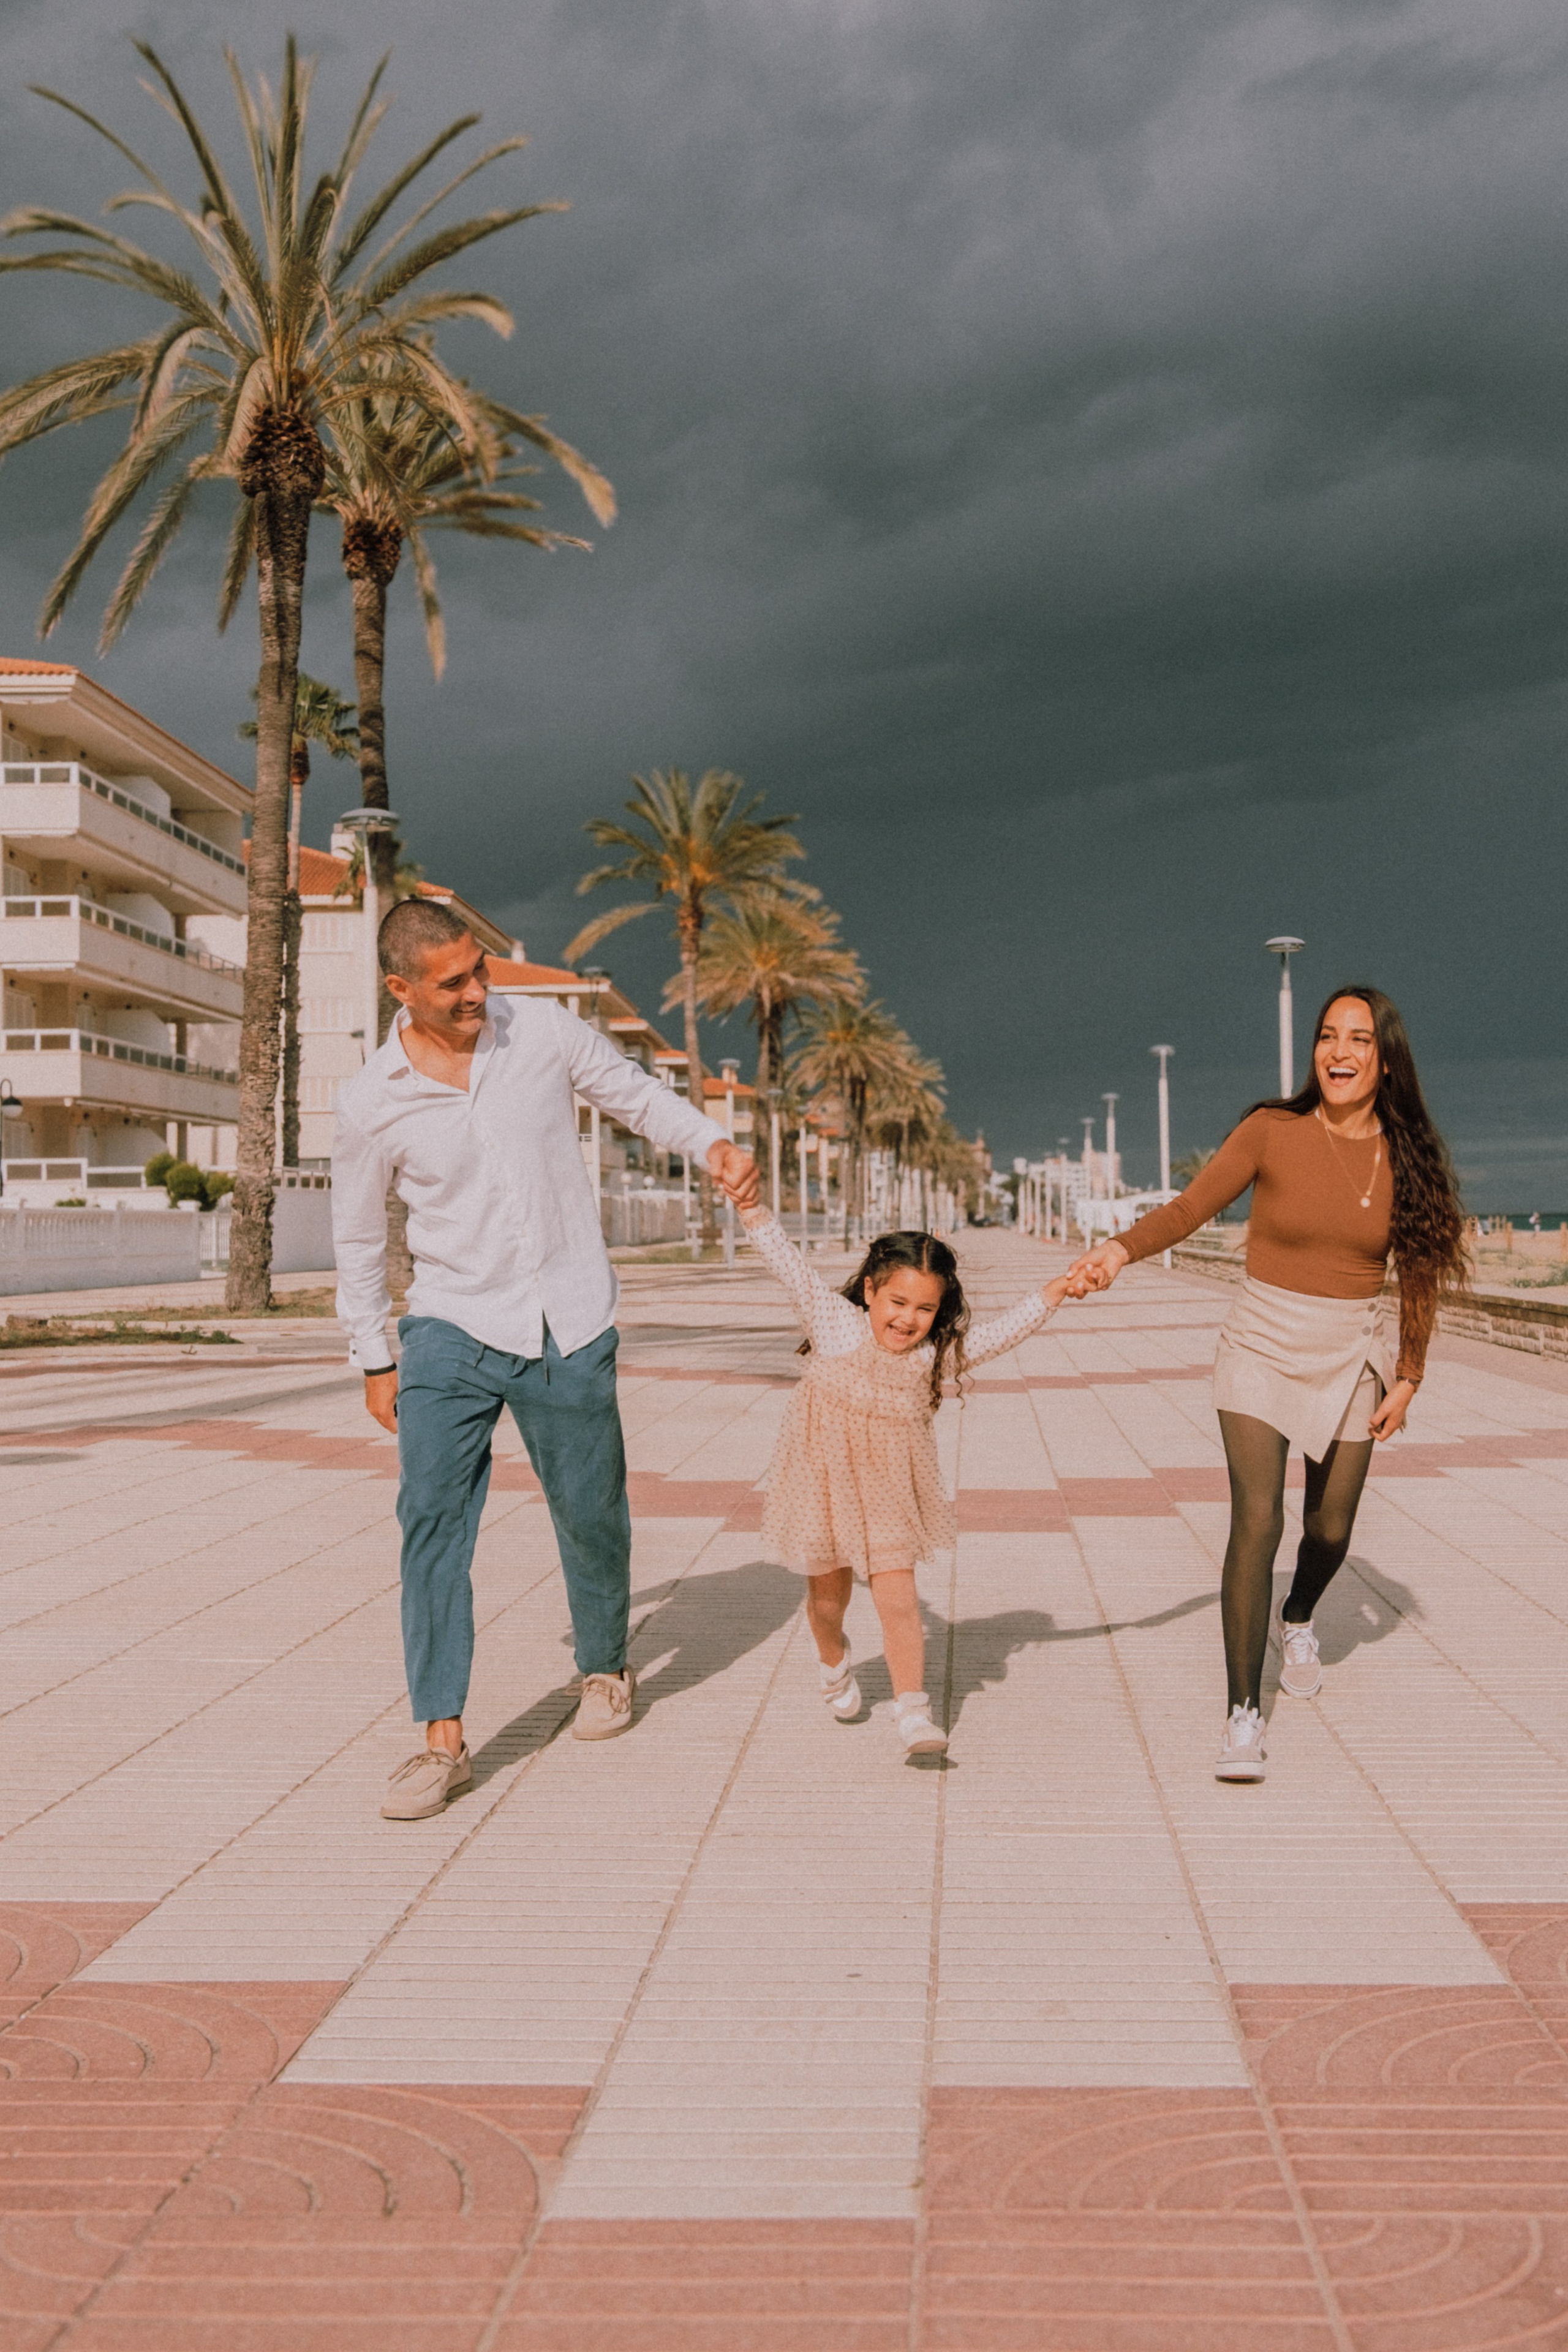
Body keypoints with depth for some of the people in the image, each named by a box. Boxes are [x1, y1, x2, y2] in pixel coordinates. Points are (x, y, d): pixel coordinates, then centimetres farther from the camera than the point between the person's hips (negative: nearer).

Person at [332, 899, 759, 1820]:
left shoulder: (547, 1032, -3)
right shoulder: (373, 1103, -4)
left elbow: (638, 1095, 10)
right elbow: (360, 1239, 7)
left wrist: (714, 1144, -9)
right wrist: (375, 1362, 9)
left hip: (570, 1328, 1)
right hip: (453, 1329, 0)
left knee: (592, 1516, 10)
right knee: (432, 1514, -13)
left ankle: (606, 1669, 36)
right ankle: (444, 1740, -8)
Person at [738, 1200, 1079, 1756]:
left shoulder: (939, 1353, -4)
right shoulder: (836, 1322, -12)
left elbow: (1005, 1330, 2)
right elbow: (787, 1263, -17)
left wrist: (1058, 1289, -4)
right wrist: (748, 1201, -26)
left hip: (890, 1493, 1)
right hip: (824, 1478, -1)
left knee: (898, 1598, -8)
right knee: (828, 1593, 16)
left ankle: (913, 1710, -1)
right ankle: (834, 1662, 46)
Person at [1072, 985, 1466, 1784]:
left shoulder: (1406, 1156, -3)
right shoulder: (1272, 1132, -10)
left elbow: (1419, 1275, 6)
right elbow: (1190, 1208, -11)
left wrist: (1408, 1376, 6)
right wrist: (1123, 1248, -29)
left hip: (1351, 1354, 3)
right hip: (1264, 1343, -3)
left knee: (1330, 1527, 13)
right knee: (1257, 1521, -13)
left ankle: (1298, 1622, 48)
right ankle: (1243, 1716, -7)